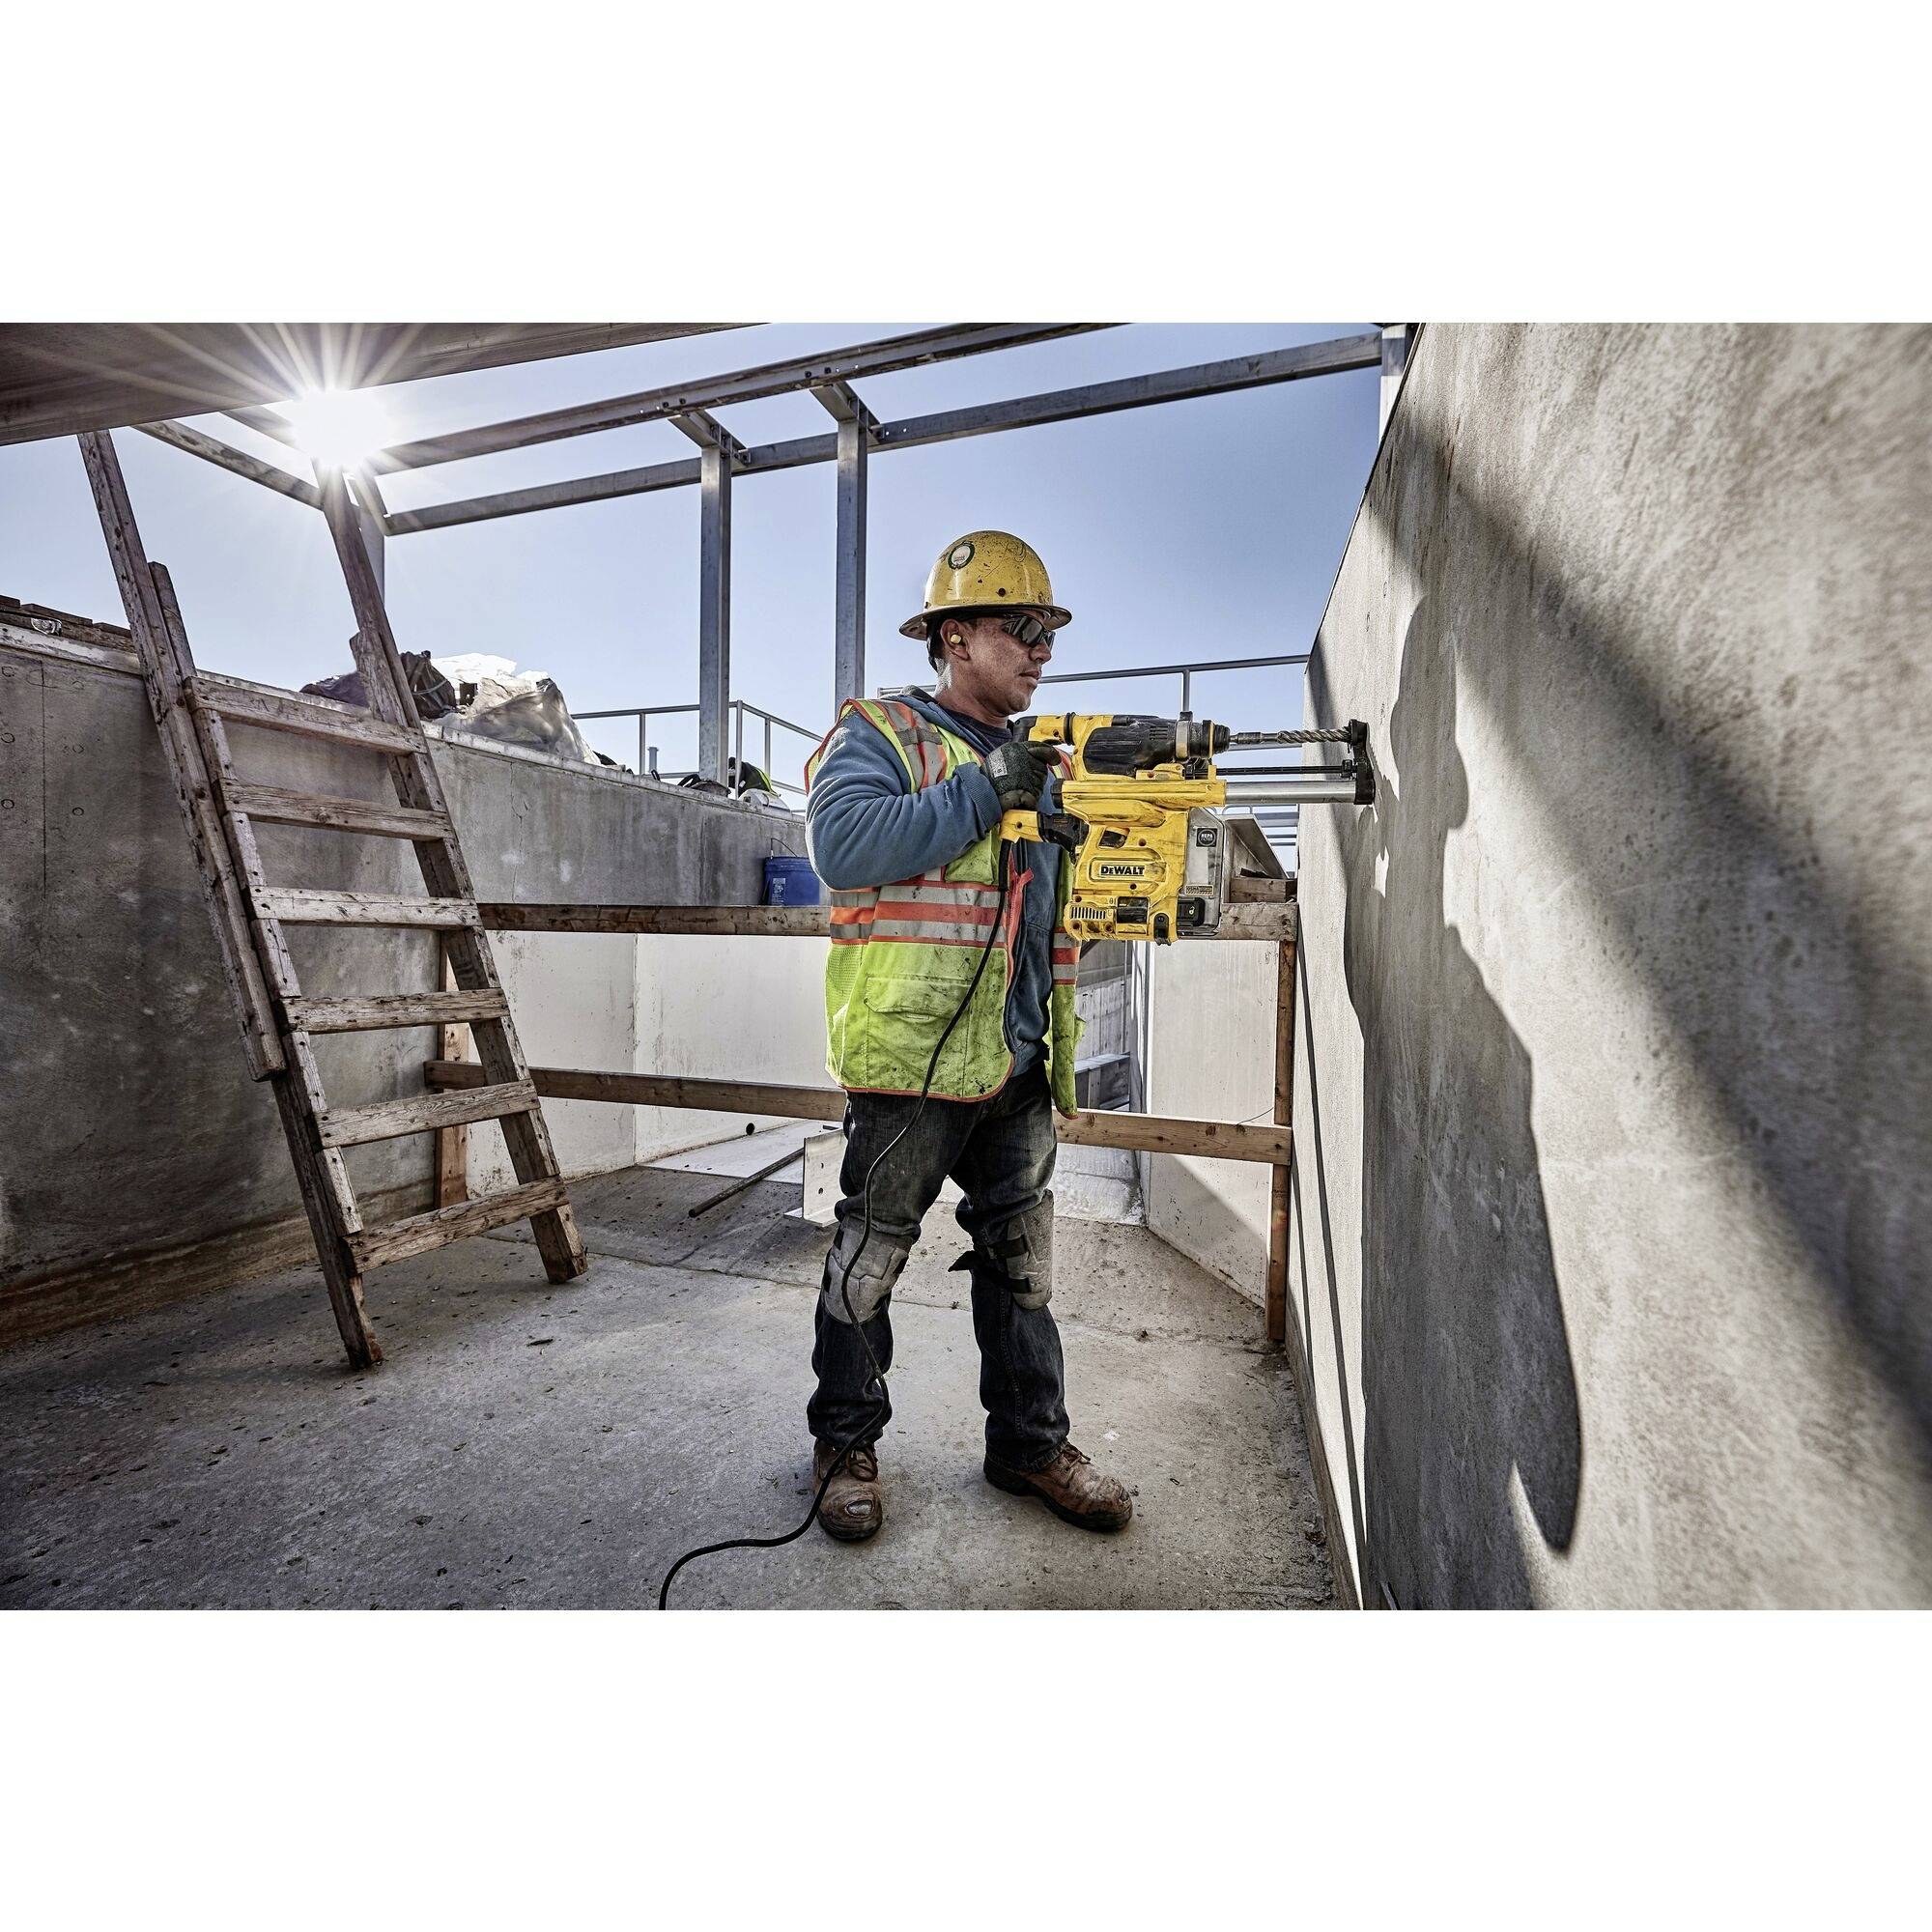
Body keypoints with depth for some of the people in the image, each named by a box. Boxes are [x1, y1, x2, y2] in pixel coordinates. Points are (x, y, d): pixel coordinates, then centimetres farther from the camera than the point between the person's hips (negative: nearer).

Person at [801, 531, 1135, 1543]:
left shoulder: (1034, 762, 18)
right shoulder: (879, 733, -2)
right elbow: (842, 845, -21)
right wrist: (985, 792, -19)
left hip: (1018, 1064, 7)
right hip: (909, 1056, -6)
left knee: (1023, 1259, 16)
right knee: (868, 1258, 9)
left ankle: (1031, 1443, 35)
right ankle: (845, 1442, 32)